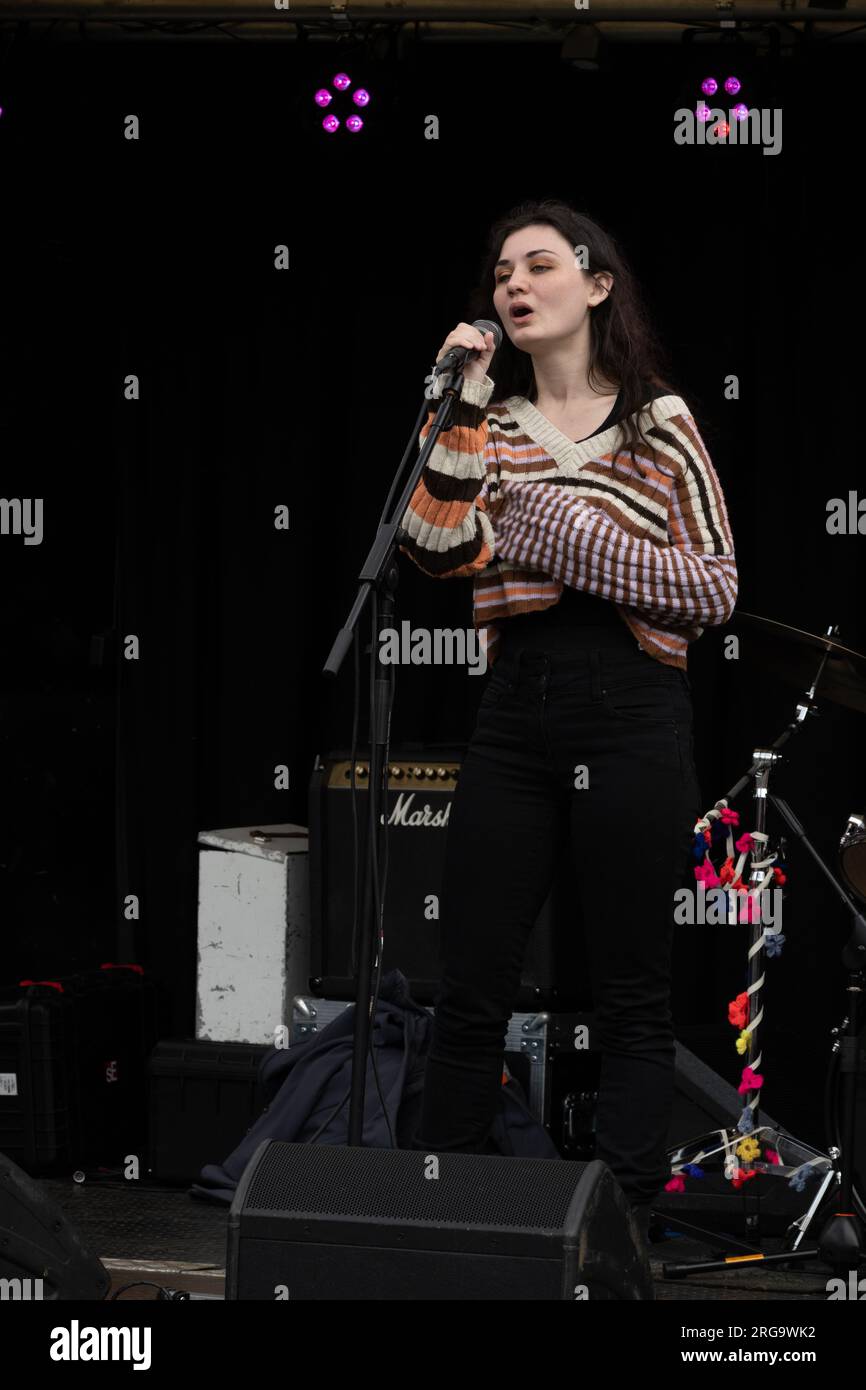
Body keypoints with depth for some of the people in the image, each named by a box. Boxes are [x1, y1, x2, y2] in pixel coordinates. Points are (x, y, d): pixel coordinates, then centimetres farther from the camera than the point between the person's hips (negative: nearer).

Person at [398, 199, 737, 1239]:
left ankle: (624, 1220, 9)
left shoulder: (658, 421, 4)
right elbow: (436, 550, -4)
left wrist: (583, 542, -10)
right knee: (470, 986, 5)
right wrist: (460, 413, -9)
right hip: (515, 713, 3)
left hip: (631, 713, -3)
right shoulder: (490, 425, 13)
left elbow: (717, 589, -1)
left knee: (630, 995, 2)